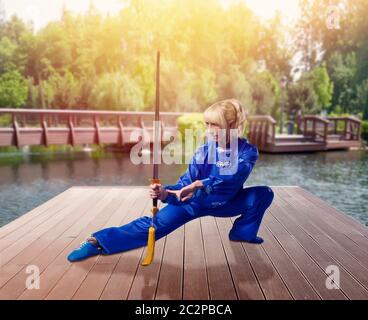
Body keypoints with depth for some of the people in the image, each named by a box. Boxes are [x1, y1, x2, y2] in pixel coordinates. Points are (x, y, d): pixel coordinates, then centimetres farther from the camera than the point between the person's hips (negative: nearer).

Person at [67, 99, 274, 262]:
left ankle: (243, 232, 2)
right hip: (196, 201, -1)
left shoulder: (248, 151, -19)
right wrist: (166, 193, -43)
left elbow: (232, 178, -38)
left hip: (224, 204, 1)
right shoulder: (203, 151, -15)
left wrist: (200, 185, -53)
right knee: (157, 223, -18)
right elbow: (186, 184, -22)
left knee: (264, 193, -18)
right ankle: (99, 242, -17)